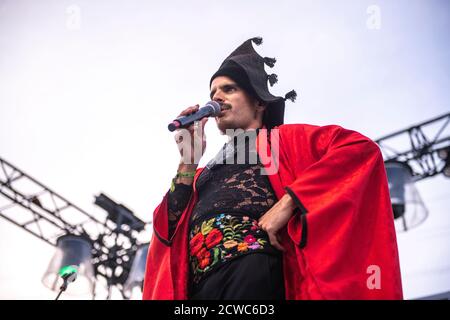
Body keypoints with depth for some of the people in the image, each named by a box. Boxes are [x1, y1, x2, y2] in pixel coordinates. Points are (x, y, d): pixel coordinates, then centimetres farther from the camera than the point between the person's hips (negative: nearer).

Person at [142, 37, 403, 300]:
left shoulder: (284, 139, 16)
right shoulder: (206, 173, 32)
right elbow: (170, 231, 18)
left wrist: (289, 201, -10)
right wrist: (188, 161, 15)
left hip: (257, 269, -5)